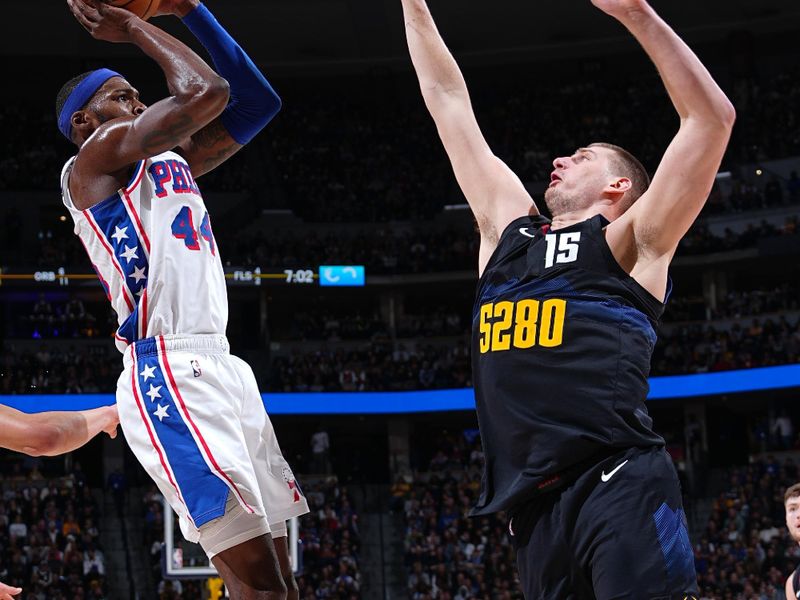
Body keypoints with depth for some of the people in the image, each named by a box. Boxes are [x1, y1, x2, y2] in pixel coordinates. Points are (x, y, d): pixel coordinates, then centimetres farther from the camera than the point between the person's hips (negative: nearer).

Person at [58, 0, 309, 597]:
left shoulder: (171, 161, 24)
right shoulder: (96, 156, -1)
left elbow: (258, 101, 23)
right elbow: (207, 92, -13)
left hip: (222, 368, 10)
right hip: (170, 373, -10)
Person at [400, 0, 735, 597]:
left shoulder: (630, 241, 9)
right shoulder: (508, 230, 24)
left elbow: (712, 118, -2)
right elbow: (448, 100, 29)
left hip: (617, 487, -6)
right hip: (533, 503, 6)